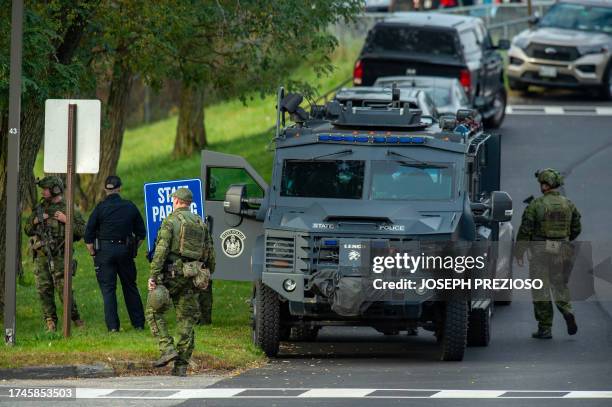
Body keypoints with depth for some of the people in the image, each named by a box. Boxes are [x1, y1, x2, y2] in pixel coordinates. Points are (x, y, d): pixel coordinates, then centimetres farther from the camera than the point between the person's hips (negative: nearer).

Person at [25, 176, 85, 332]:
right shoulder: (39, 208, 13)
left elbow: (82, 230, -7)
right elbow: (28, 230, 19)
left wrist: (66, 220, -16)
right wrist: (35, 221, -1)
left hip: (59, 256, -5)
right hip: (41, 255, 5)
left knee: (64, 289, -8)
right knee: (44, 290, 1)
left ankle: (75, 318, 8)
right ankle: (50, 321, 8)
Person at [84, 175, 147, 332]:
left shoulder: (100, 208, -6)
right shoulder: (130, 207, 3)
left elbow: (88, 236, -6)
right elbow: (141, 233, 9)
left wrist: (93, 254, 4)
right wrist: (133, 250, 17)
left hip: (105, 251, -3)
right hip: (125, 251, 3)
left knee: (108, 289, 2)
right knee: (130, 287, 13)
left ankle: (112, 326, -4)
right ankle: (138, 323, 16)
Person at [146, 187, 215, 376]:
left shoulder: (170, 221, -6)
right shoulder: (201, 223, 12)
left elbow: (161, 251, -14)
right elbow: (210, 254, 14)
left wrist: (153, 276, -13)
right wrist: (206, 277, 23)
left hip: (172, 274, -5)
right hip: (192, 276, 5)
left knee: (154, 311, 6)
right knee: (186, 320, 6)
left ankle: (168, 349, -10)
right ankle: (181, 365, 4)